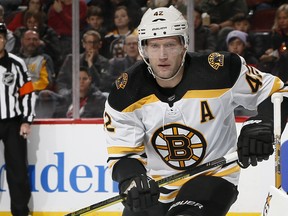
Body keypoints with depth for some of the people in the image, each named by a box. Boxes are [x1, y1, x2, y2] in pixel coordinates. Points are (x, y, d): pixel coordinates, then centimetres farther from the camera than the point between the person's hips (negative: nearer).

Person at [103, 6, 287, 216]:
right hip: (155, 182, 4)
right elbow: (122, 152, -11)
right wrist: (132, 179, -33)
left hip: (212, 175, -4)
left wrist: (263, 124, -27)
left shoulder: (221, 71, -19)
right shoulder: (126, 92, -13)